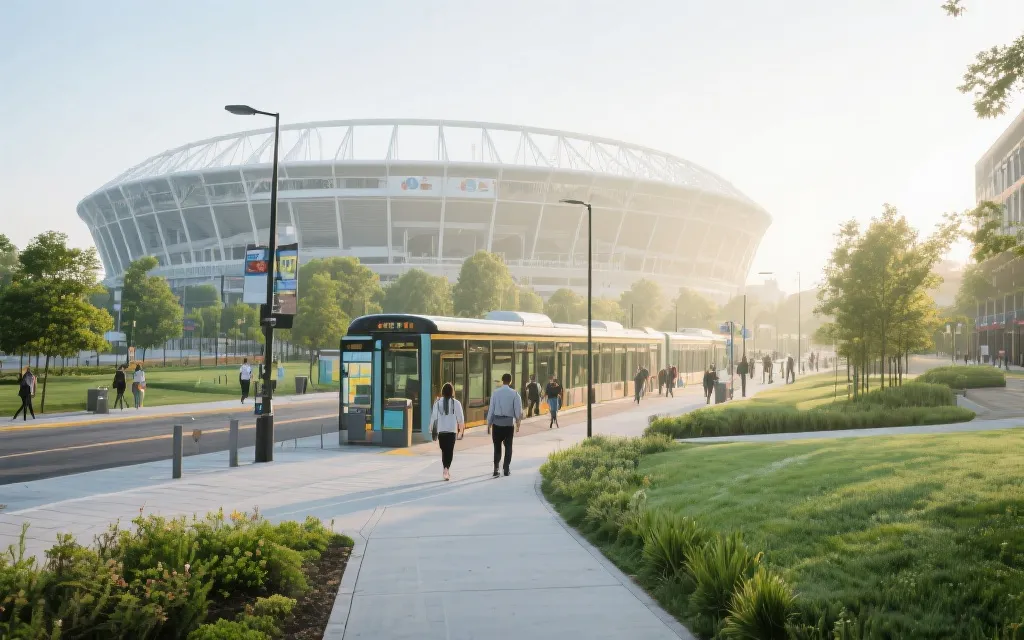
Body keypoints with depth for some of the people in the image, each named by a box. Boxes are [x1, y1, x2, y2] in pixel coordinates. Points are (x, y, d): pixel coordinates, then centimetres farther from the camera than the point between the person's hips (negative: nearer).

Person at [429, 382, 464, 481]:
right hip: (452, 430, -2)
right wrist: (461, 430, 11)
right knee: (450, 451, 0)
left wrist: (432, 429, 12)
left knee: (444, 450, 15)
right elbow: (460, 418, -1)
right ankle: (447, 468, -17)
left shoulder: (438, 403, 1)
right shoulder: (456, 403, -3)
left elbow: (434, 417, 1)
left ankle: (445, 469, 18)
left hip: (441, 430, 2)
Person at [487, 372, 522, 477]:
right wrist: (518, 422, 9)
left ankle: (496, 468, -3)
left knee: (497, 446, 8)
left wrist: (489, 423, 5)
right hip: (509, 422, 0)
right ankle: (506, 468, 12)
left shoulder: (495, 393, -4)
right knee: (508, 446, 12)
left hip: (497, 422, 0)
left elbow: (491, 409, -3)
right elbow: (518, 410, -4)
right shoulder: (514, 394, -5)